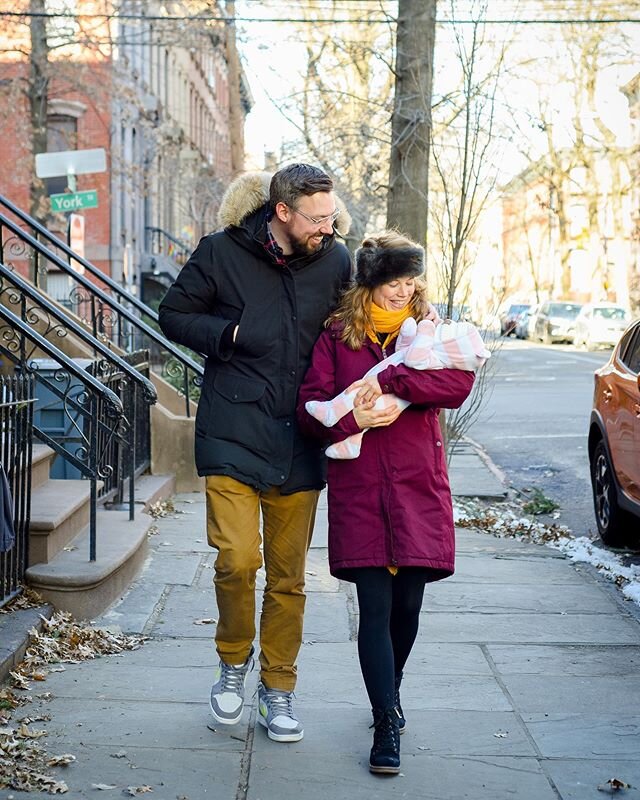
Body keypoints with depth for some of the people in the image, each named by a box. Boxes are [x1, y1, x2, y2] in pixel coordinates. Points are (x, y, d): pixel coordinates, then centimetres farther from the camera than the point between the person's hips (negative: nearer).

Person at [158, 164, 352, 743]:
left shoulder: (335, 261, 4)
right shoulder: (223, 253, -5)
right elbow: (174, 315, 4)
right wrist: (231, 336, -10)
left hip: (299, 443, 3)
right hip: (233, 434, -3)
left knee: (288, 574, 8)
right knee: (237, 558, -13)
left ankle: (278, 688, 24)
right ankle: (233, 659, 16)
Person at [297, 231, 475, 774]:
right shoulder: (336, 336, 6)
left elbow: (460, 382, -12)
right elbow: (310, 407, 0)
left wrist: (388, 384, -20)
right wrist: (352, 419, -20)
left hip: (419, 489, 2)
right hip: (359, 491, -1)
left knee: (408, 605, 9)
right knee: (375, 607, -5)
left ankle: (389, 691, 34)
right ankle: (389, 722, -1)